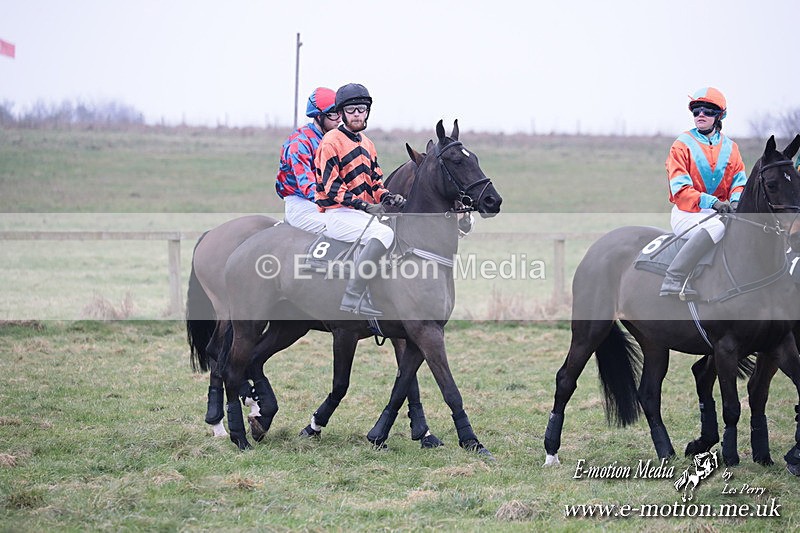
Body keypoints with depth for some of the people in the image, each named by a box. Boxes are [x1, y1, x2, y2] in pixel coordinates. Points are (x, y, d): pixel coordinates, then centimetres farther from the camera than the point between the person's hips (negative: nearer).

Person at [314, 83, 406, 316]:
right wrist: (362, 204, -26)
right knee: (384, 234, -31)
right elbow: (331, 186, -15)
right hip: (338, 215, -9)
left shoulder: (367, 144, 21)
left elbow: (374, 183, 20)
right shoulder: (331, 142, -7)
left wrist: (389, 197, -3)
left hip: (363, 213, 9)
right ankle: (353, 296, -36)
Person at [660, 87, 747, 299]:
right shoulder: (682, 145, -1)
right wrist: (711, 202, -24)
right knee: (715, 227, -37)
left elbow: (739, 181, 8)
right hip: (687, 212, -5)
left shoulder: (730, 148, 14)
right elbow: (680, 189, -11)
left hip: (720, 211, 5)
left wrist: (736, 200, -16)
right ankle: (674, 279, -40)